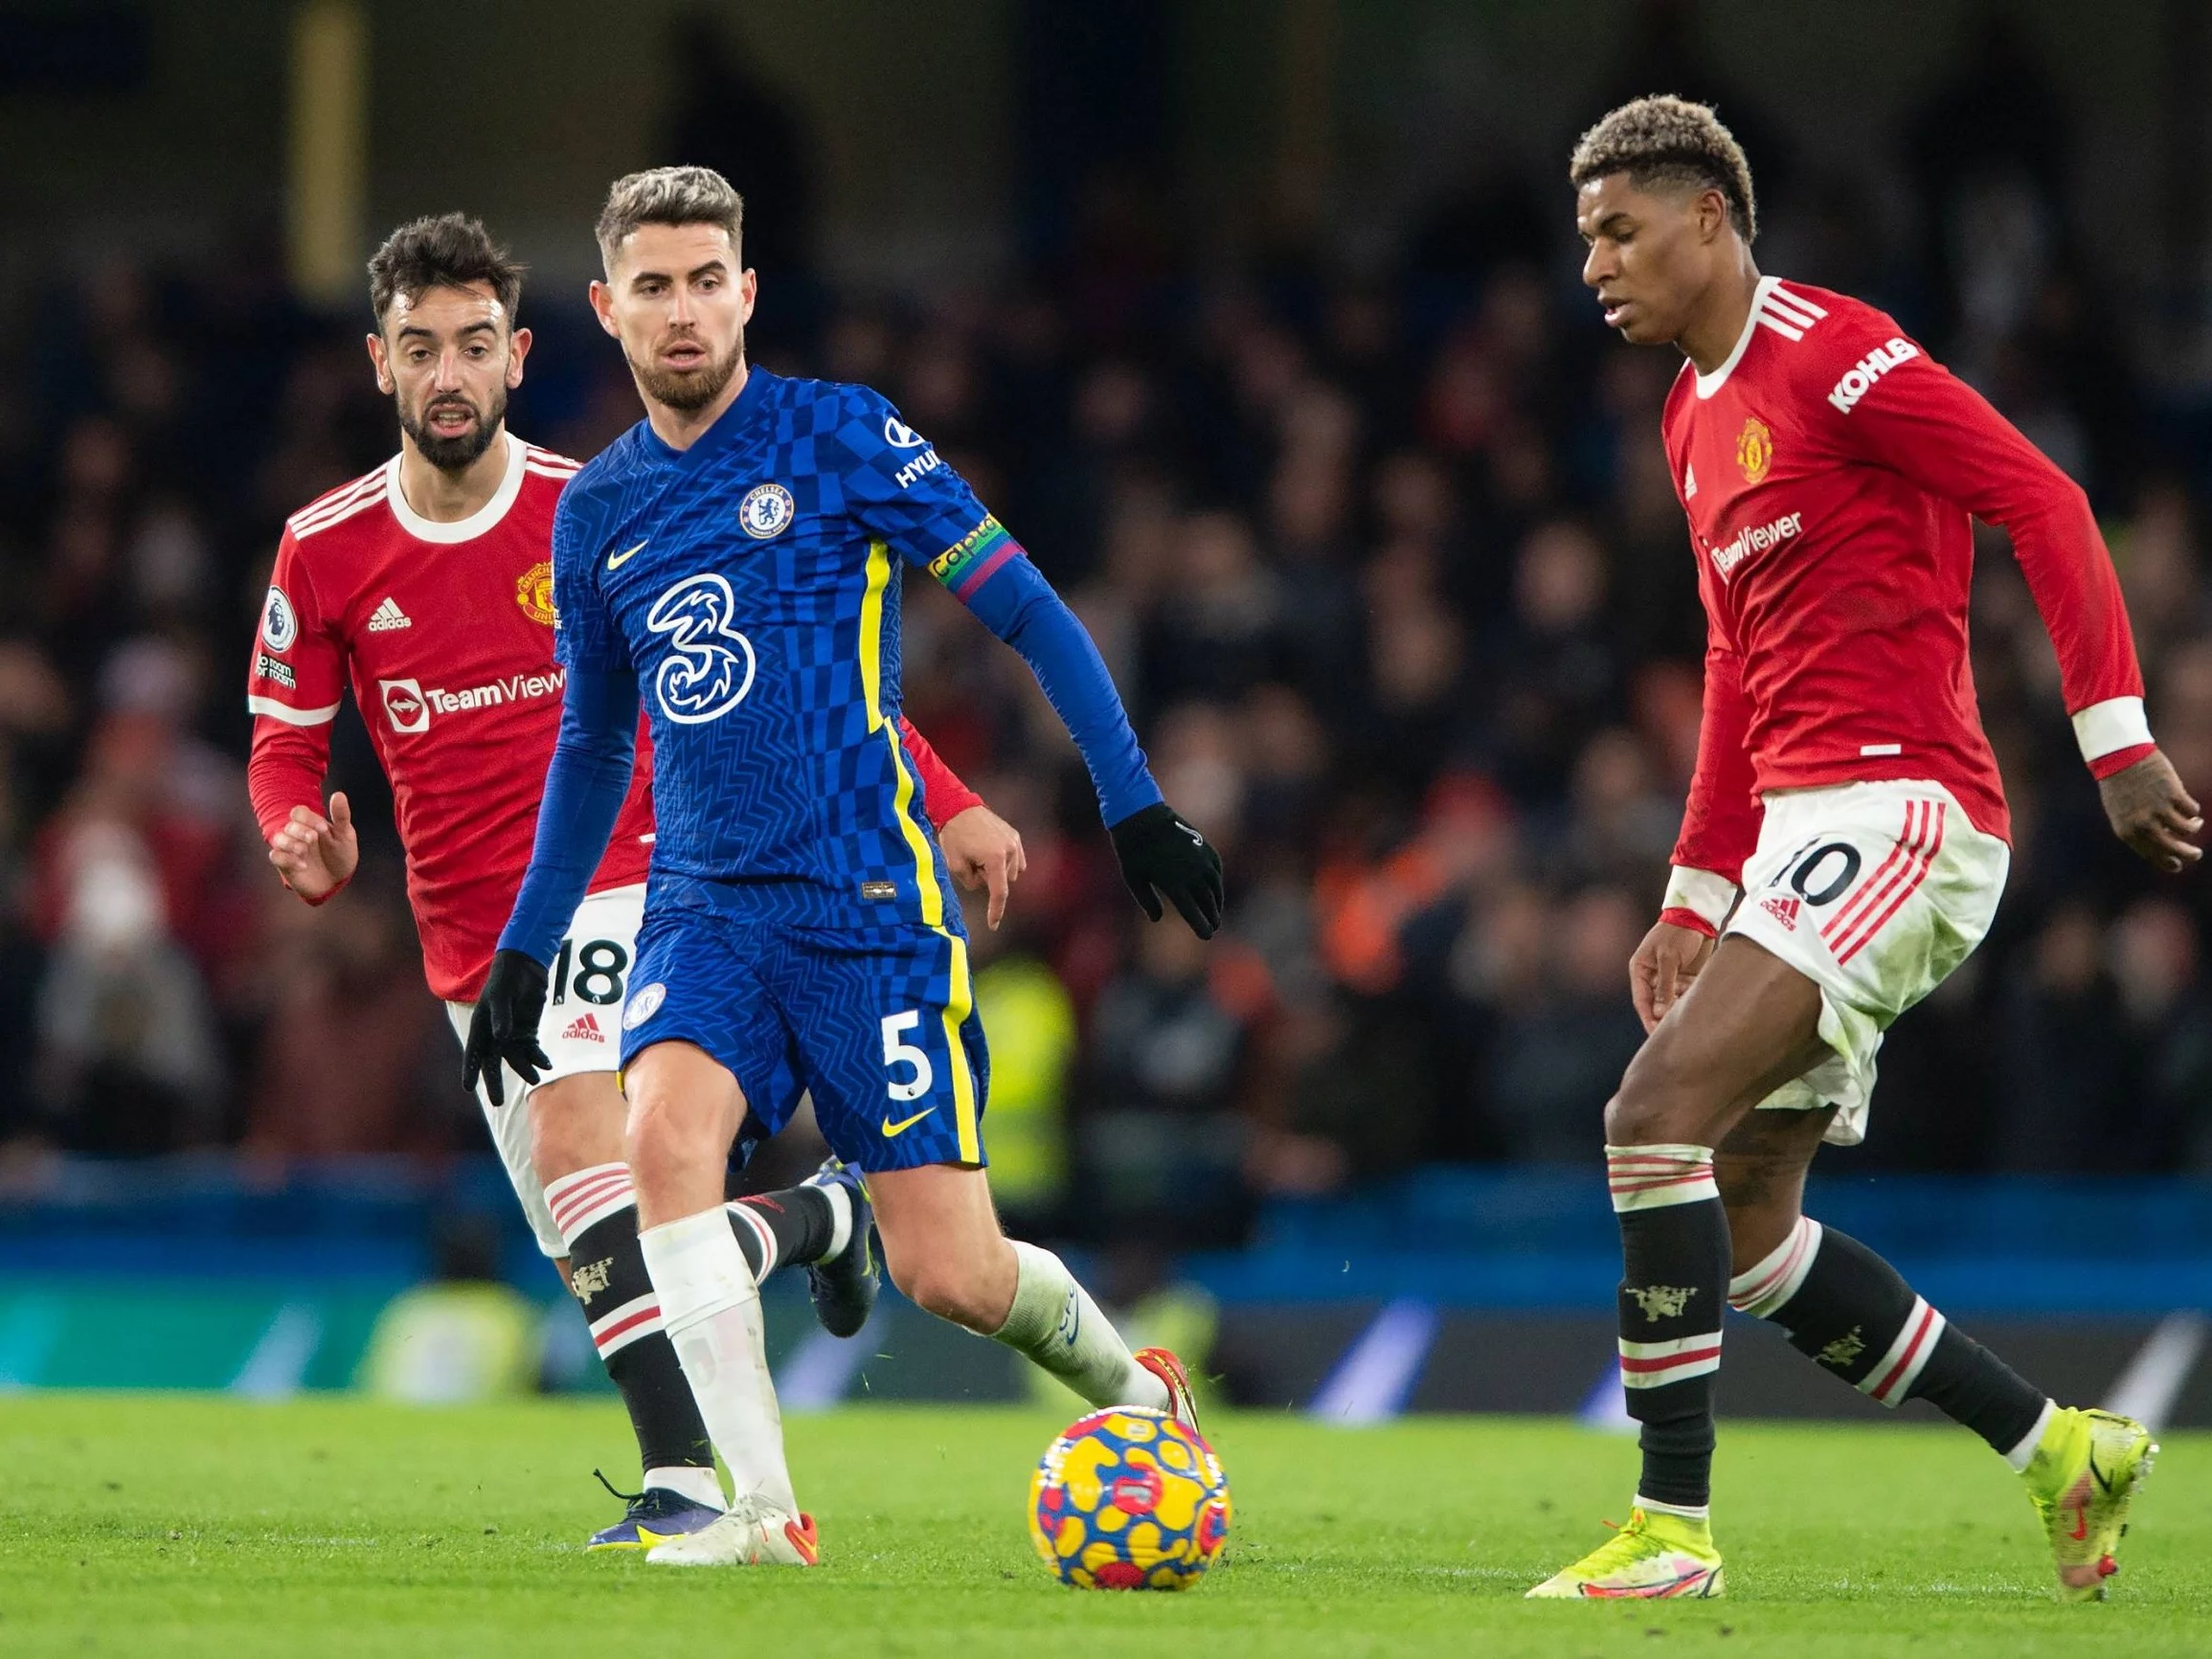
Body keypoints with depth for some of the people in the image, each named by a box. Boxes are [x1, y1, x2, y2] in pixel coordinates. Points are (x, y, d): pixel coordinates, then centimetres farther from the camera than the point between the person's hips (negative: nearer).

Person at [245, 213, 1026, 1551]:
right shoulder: (326, 552, 2)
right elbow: (286, 744, 11)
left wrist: (946, 801, -1)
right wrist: (305, 837, -13)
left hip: (623, 888, -5)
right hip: (477, 949, 5)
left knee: (578, 1145, -30)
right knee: (617, 1259, 4)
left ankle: (685, 1480, -34)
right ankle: (825, 1215, 35)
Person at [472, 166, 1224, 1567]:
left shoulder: (840, 438, -3)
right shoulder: (598, 511, 11)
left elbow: (1025, 611, -1)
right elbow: (593, 740, 24)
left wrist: (1134, 803, -8)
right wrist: (528, 947, 22)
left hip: (869, 903, -4)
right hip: (704, 908, 4)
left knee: (948, 1273, -6)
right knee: (666, 1135, -28)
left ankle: (1128, 1382, 28)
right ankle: (766, 1509, -25)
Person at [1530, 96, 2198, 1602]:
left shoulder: (1830, 354, -10)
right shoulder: (1698, 418, 19)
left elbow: (2044, 503, -15)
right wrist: (1697, 895, 23)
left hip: (1902, 804, -10)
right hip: (1807, 821, 10)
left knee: (1660, 1113, -21)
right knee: (1745, 1220, 7)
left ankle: (1672, 1526, -19)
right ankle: (2057, 1449, 16)